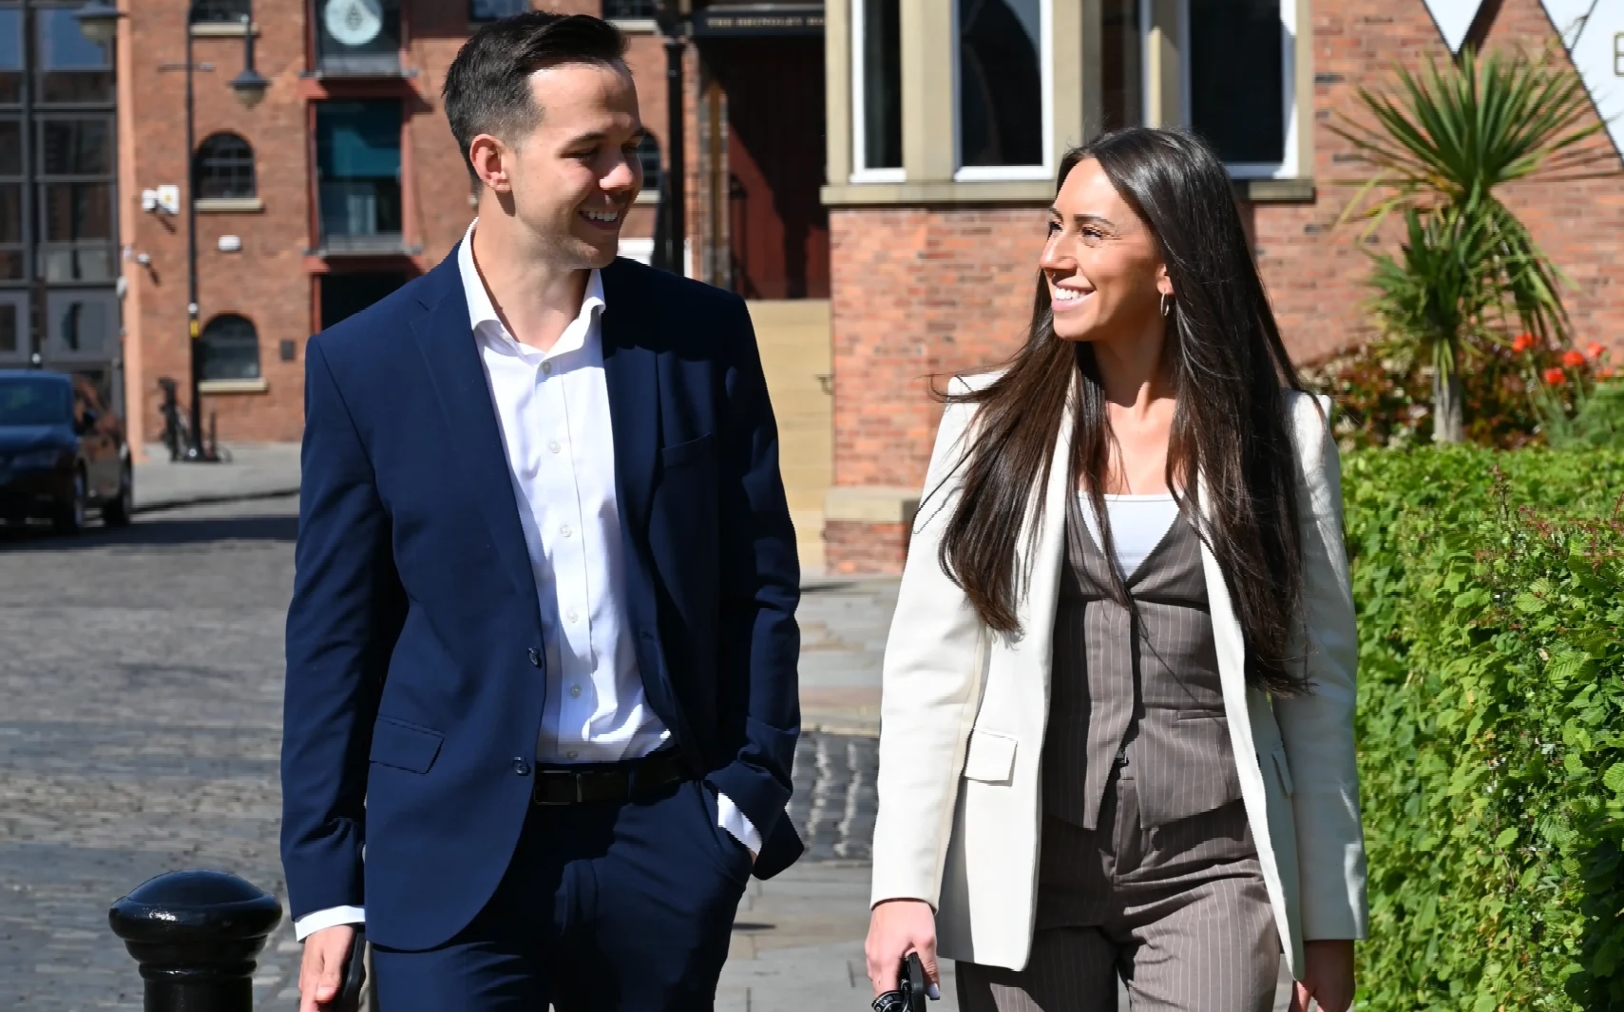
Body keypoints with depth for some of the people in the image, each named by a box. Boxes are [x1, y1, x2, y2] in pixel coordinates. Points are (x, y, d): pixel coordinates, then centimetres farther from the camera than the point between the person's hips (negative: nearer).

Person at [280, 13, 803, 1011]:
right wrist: (327, 889, -1)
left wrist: (751, 797, -1)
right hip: (458, 852, -2)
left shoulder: (703, 336, 4)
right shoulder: (366, 364, -1)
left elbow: (762, 583, 8)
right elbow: (333, 640, 2)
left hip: (664, 841, 2)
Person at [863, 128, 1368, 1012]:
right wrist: (902, 884, -8)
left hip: (1210, 873, -1)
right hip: (1027, 873, 1)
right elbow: (927, 669, 1)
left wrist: (1331, 921, 6)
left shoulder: (1278, 432, 3)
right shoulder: (992, 424, 4)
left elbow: (1317, 684, 6)